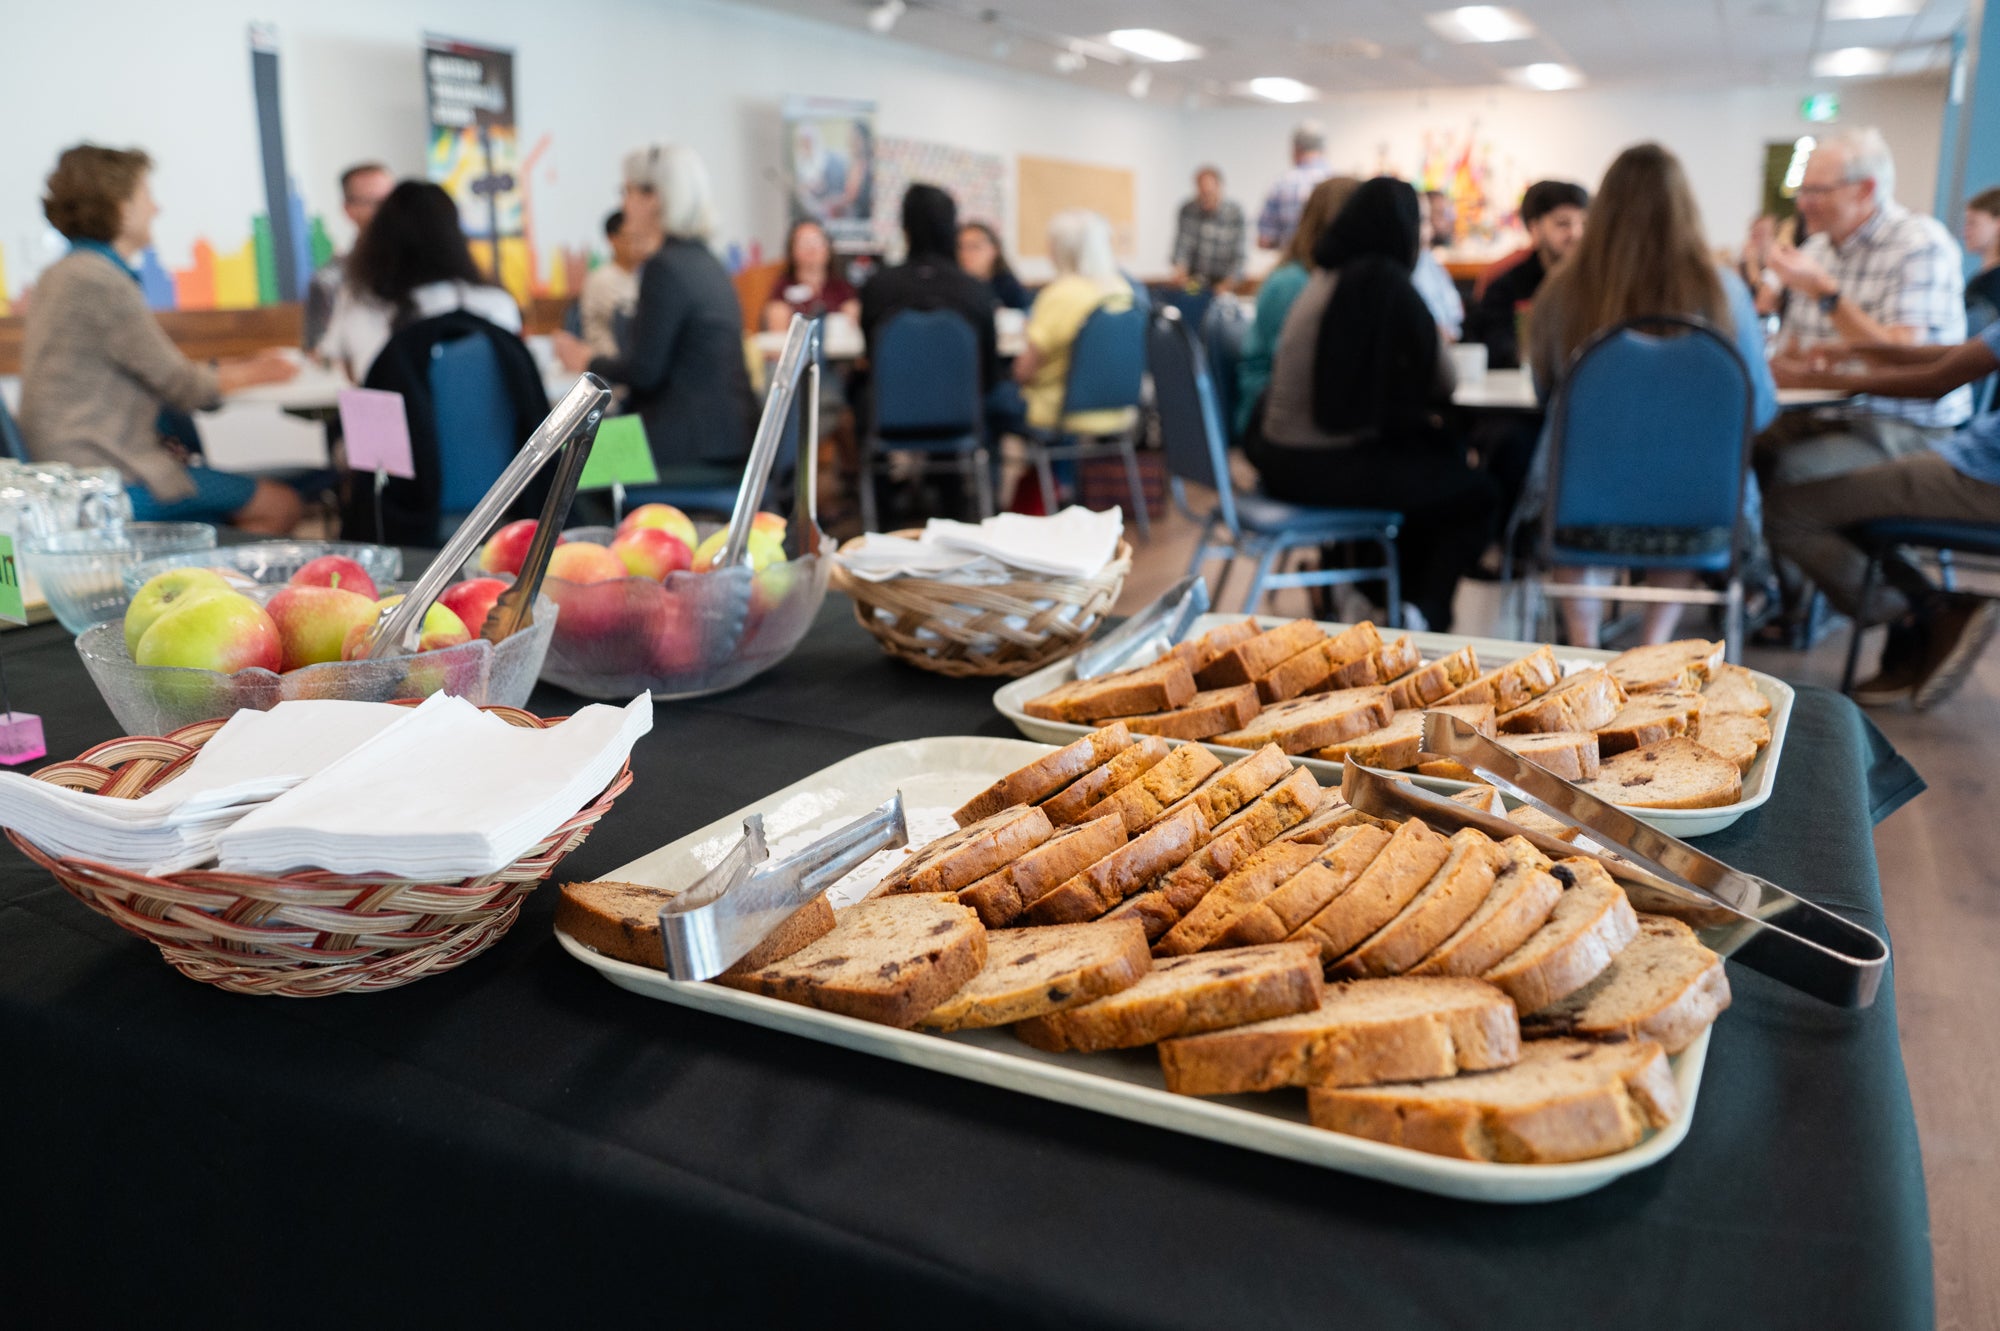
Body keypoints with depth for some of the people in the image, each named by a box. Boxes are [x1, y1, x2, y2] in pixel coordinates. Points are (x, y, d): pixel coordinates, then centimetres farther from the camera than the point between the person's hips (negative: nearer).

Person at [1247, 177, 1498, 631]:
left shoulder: (1323, 278, 11)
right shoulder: (1385, 283, -14)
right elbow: (1442, 384, -9)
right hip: (1323, 468, -8)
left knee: (1440, 452, 27)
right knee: (1476, 493, 8)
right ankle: (1425, 614, 16)